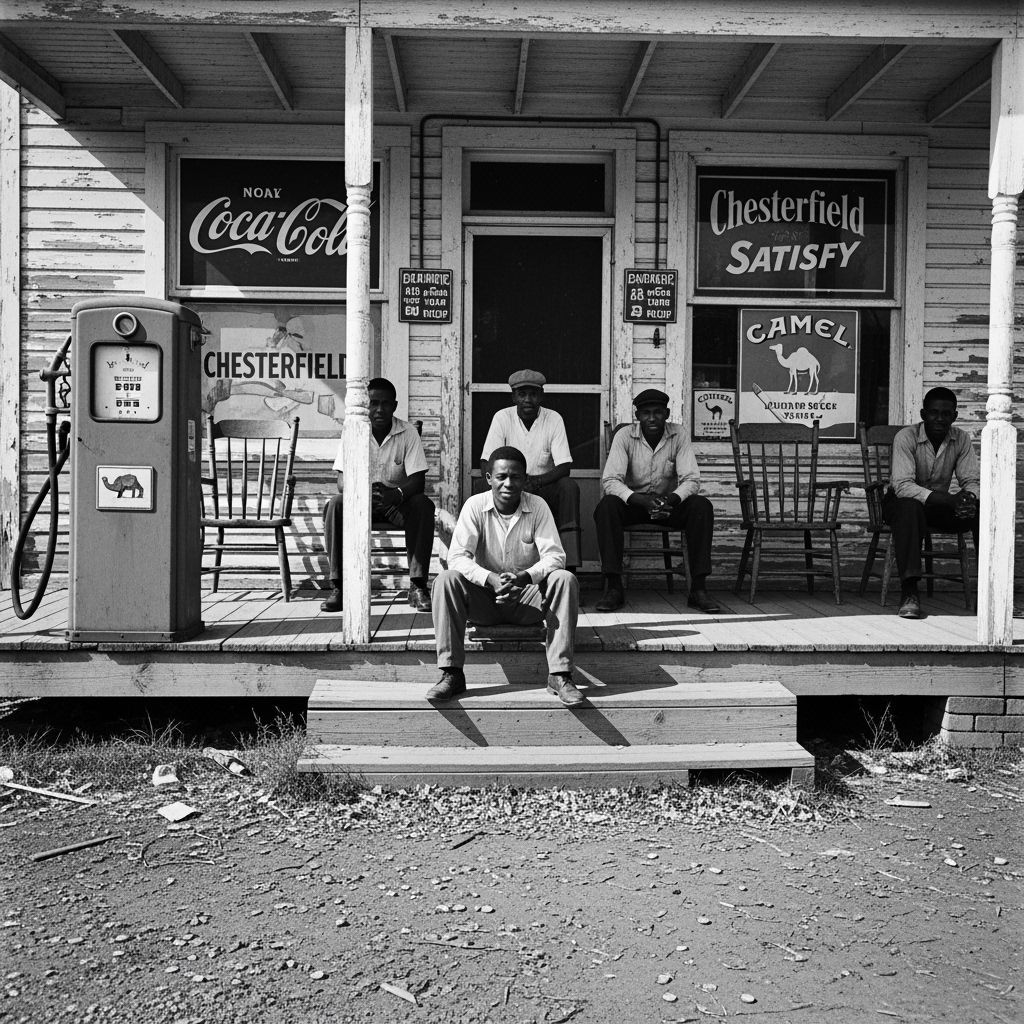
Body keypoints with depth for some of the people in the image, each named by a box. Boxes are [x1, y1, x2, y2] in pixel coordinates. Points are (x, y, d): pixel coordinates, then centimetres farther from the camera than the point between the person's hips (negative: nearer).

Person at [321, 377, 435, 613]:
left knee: (423, 505, -31)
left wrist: (396, 494, -38)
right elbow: (342, 480, -12)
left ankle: (417, 586, -28)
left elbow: (418, 480, -15)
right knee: (335, 505, -30)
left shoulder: (408, 433, -8)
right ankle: (338, 586, -24)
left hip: (398, 501, 0)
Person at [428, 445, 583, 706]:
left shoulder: (537, 507, -7)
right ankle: (452, 673, -24)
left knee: (565, 580, -27)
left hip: (527, 598, 0)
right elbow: (457, 557, -16)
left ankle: (560, 675, -26)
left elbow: (555, 556, -14)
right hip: (484, 597, 0)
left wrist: (524, 577, -34)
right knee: (446, 580, -27)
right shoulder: (475, 506, -8)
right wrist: (490, 579, -34)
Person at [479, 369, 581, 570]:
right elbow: (485, 466, -10)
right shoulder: (502, 418, -4)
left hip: (544, 488, 1)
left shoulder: (554, 419, -4)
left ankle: (570, 566, -33)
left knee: (569, 486, -29)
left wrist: (536, 481, -29)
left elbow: (564, 467, -10)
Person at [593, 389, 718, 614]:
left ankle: (698, 587, -24)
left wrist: (672, 499, -34)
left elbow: (691, 479, -12)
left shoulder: (678, 435, -7)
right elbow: (610, 480, -20)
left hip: (670, 502, 1)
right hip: (633, 501, -1)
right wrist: (642, 501, -36)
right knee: (607, 507, -33)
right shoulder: (625, 436, -11)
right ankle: (614, 587, -30)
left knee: (702, 506, -27)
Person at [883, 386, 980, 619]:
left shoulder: (961, 439, -4)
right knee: (910, 508, -40)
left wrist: (968, 497, -32)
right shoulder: (906, 437, -19)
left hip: (940, 503, 4)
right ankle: (909, 592, -41)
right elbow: (902, 485, -31)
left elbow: (972, 481, -5)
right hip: (902, 501, -4)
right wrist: (950, 500, -41)